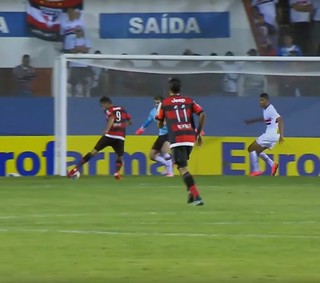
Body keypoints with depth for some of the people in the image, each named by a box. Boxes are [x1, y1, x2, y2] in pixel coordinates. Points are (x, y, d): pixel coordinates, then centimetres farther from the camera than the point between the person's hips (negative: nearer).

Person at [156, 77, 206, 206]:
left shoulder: (164, 103, 7)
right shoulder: (189, 101, 13)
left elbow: (160, 125, 12)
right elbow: (202, 114, 1)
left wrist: (164, 121, 36)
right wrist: (198, 133, 10)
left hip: (176, 139, -4)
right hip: (190, 138, 4)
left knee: (183, 168, -10)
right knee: (183, 165, 25)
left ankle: (196, 196, -26)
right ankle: (191, 193, 14)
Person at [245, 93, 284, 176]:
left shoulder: (270, 109, -19)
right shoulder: (266, 110, 11)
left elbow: (280, 120, -29)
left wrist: (281, 136, -36)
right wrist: (251, 121, 37)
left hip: (271, 134, -10)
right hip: (270, 134, 10)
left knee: (251, 148, -3)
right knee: (257, 150, 19)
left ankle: (255, 170, -4)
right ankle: (272, 164, 7)